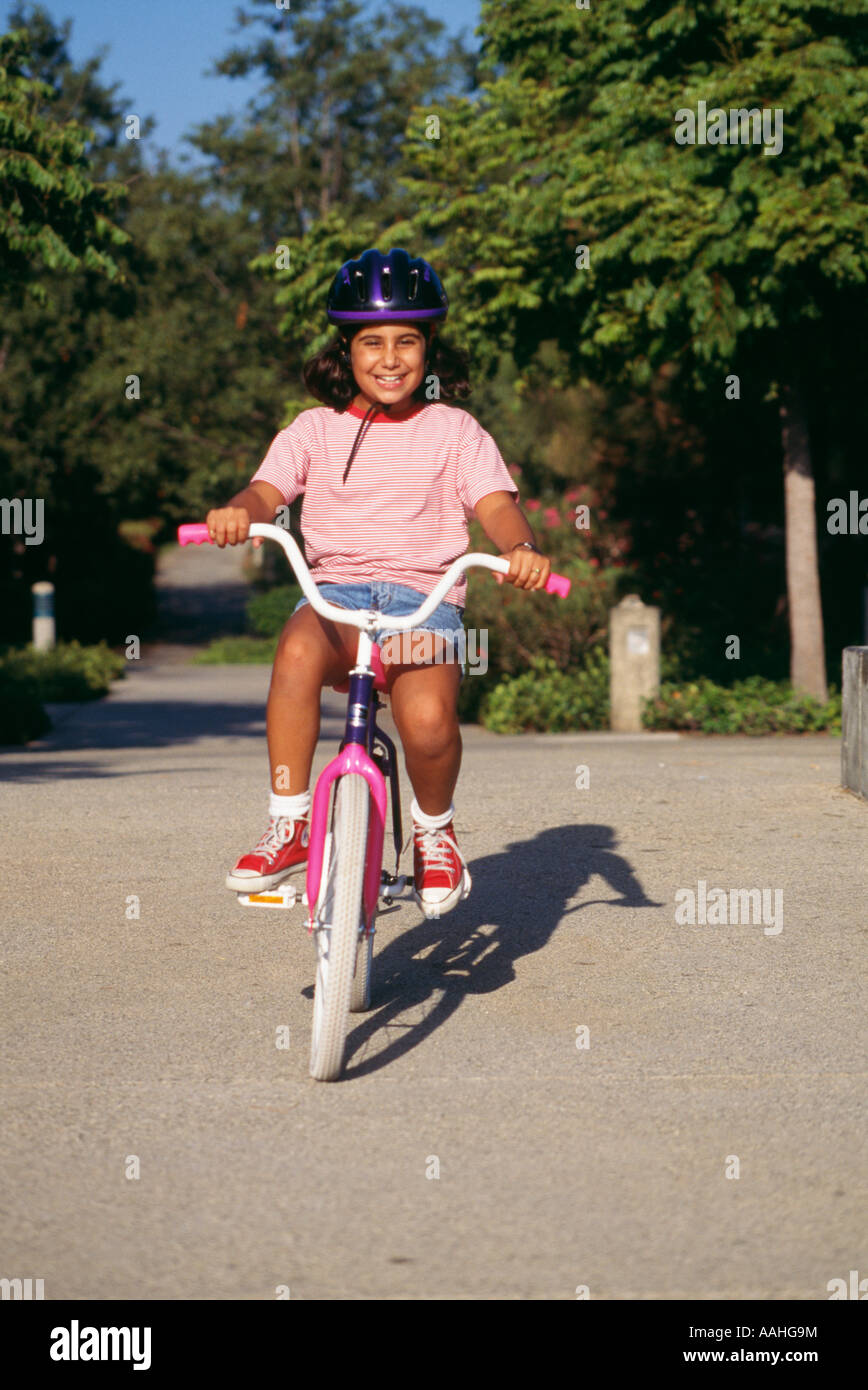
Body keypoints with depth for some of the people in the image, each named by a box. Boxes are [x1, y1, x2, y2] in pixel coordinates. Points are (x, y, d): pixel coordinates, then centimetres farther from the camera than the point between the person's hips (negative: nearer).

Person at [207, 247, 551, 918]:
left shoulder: (453, 431, 10)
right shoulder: (316, 429, 13)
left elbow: (497, 505, -2)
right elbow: (269, 488, -1)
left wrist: (521, 547, -26)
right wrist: (239, 511, -26)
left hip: (424, 595, -1)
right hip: (337, 590, 1)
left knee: (429, 718, -32)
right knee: (299, 650, -37)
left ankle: (434, 830, 4)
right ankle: (288, 827, -22)